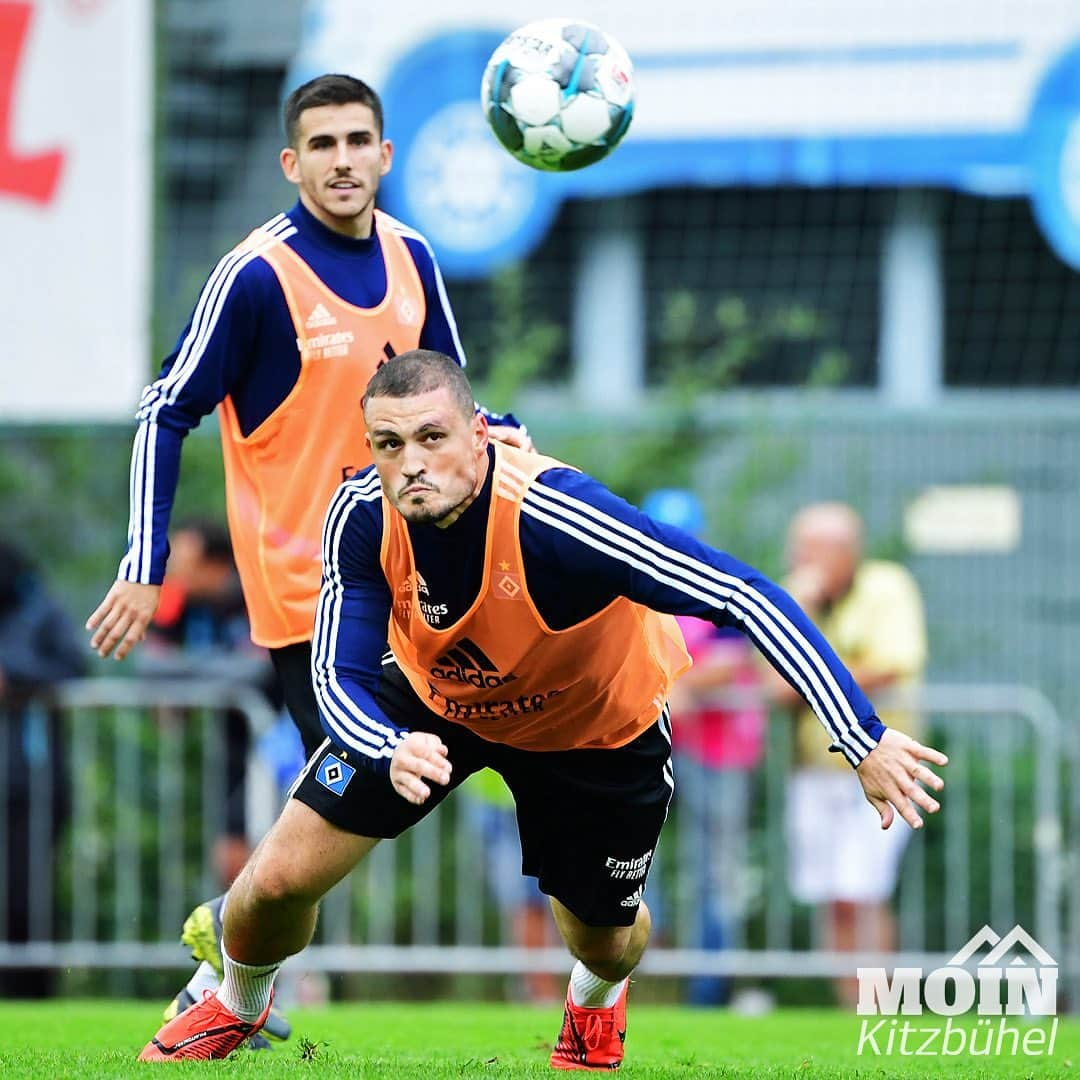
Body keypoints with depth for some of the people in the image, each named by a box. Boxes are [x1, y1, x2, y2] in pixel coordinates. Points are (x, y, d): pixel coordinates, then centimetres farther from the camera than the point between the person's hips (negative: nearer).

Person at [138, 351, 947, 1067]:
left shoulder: (554, 518, -42)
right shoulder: (362, 519, -29)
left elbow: (745, 598, -41)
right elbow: (341, 673, -22)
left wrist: (864, 739, -44)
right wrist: (393, 753, -47)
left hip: (598, 725, -2)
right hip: (430, 699, 2)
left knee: (604, 940, 11)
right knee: (282, 878, -6)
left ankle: (597, 1003, 53)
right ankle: (237, 1005, 30)